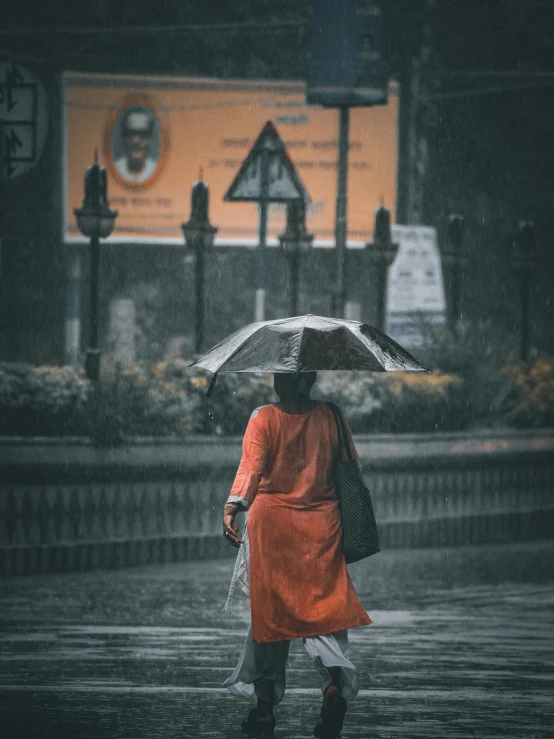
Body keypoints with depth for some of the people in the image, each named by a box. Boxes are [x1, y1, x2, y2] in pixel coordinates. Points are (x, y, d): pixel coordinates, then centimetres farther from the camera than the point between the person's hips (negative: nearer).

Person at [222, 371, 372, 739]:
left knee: (270, 611, 6)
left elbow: (252, 464, -20)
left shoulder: (264, 419, -4)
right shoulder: (331, 418, 3)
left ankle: (265, 704, 9)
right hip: (322, 524, 1)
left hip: (272, 520, -1)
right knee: (324, 604, 3)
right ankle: (335, 682, -23)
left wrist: (233, 505, -31)